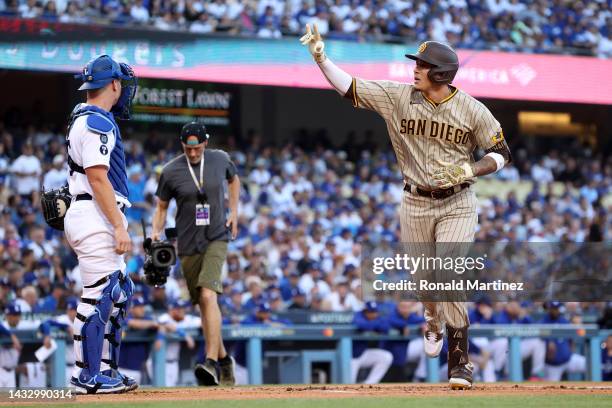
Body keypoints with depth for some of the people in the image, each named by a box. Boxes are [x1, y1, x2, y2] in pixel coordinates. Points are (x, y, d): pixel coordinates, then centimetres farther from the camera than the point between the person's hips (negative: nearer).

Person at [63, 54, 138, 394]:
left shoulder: (85, 119, 19)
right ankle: (88, 376, -6)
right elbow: (97, 177, -20)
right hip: (96, 217, -11)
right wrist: (119, 226, -22)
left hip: (98, 219, 11)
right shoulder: (97, 122, -13)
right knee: (99, 296, -9)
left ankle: (107, 370, 18)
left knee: (120, 293, 15)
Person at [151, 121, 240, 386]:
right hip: (188, 245, 2)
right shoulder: (171, 171, -6)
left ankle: (212, 362, -29)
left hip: (216, 239, -2)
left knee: (208, 295, -21)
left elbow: (234, 180, 20)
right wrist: (156, 232, -13)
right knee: (203, 304, 8)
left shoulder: (220, 159, -2)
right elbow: (161, 207, 5)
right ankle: (223, 360, 25)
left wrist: (234, 213, 9)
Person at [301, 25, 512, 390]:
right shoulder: (398, 97, -4)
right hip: (415, 203, 3)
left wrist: (468, 171, -20)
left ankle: (460, 361, -6)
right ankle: (434, 323, 47)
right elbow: (349, 87, -5)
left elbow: (502, 154, -4)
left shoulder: (472, 110, -10)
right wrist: (321, 57, -16)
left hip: (457, 203, -3)